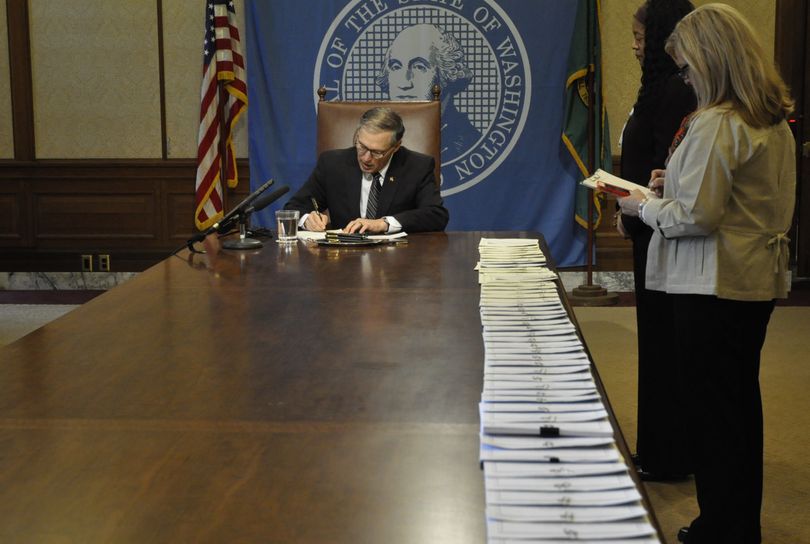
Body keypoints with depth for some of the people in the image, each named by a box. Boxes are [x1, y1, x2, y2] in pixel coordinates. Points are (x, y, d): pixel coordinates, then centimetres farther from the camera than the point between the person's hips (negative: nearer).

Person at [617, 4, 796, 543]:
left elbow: (696, 216, -21)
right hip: (758, 281, 9)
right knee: (742, 403, 18)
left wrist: (643, 205, -4)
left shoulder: (716, 124, -19)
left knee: (712, 410, 2)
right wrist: (680, 181, 15)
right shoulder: (776, 122, 9)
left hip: (715, 288, -9)